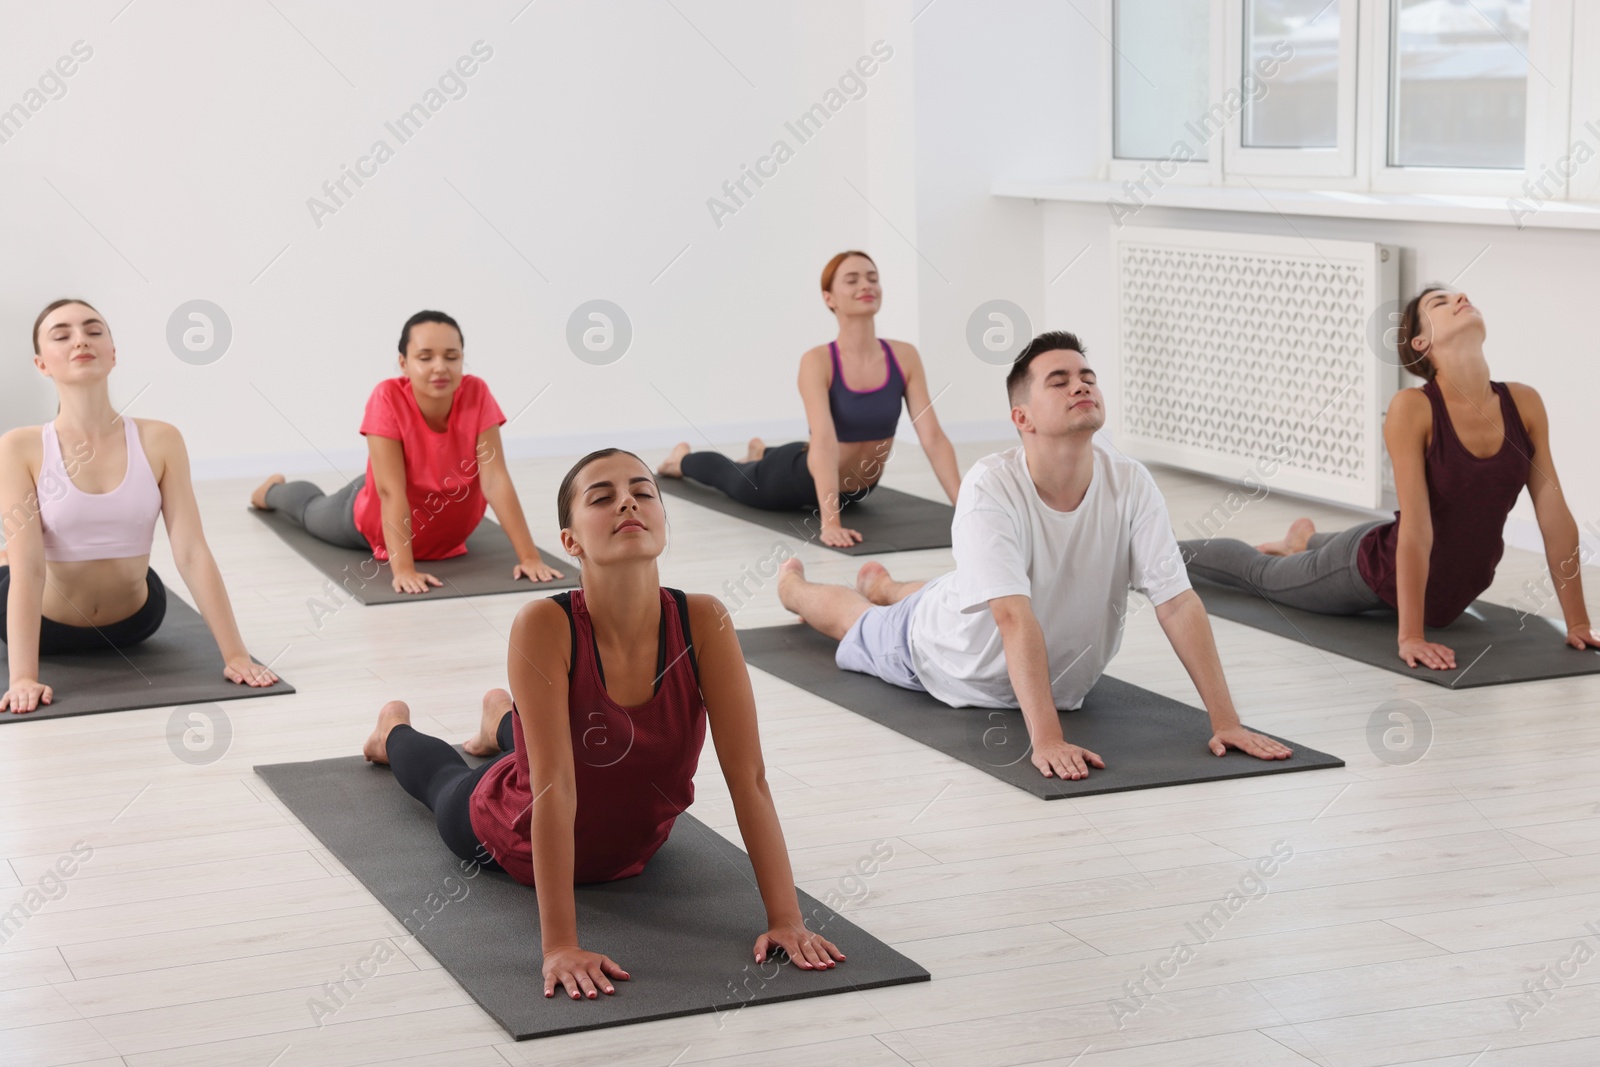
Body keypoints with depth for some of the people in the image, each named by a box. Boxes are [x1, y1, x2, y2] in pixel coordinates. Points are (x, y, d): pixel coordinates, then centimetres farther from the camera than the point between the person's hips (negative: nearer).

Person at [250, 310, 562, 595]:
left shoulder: (476, 393, -31)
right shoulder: (388, 398, -37)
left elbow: (496, 479, -33)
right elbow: (392, 492, -40)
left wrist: (529, 556, -40)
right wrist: (402, 568, -49)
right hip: (381, 525, -2)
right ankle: (274, 490, 63)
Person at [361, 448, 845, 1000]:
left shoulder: (703, 622, -32)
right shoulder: (544, 625, -40)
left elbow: (749, 778, -30)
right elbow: (555, 789, -42)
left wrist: (786, 918, -33)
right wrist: (560, 945, -43)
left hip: (633, 847, 2)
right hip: (518, 843, -2)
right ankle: (394, 727, 63)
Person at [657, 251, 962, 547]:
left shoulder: (904, 357, -20)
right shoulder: (817, 362, -32)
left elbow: (933, 437, -25)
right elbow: (824, 442, -44)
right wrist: (830, 522, -55)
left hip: (858, 490, 4)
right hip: (802, 481, -4)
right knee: (733, 478, 28)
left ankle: (761, 455, 71)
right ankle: (683, 459, 61)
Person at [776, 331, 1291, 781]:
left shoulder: (1131, 484, -30)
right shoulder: (991, 486, -41)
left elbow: (1178, 602, -32)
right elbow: (1016, 621, -49)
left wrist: (1225, 721, -37)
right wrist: (1046, 740, -57)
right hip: (942, 655, -4)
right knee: (855, 619, 27)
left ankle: (880, 583, 71)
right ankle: (792, 584, 62)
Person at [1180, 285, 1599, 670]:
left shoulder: (1524, 403, -16)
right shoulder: (1412, 408, -30)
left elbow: (1555, 516, -12)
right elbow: (1416, 528, -33)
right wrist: (1409, 635, -35)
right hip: (1379, 568, -4)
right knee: (1260, 574, 24)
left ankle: (1304, 543, 66)